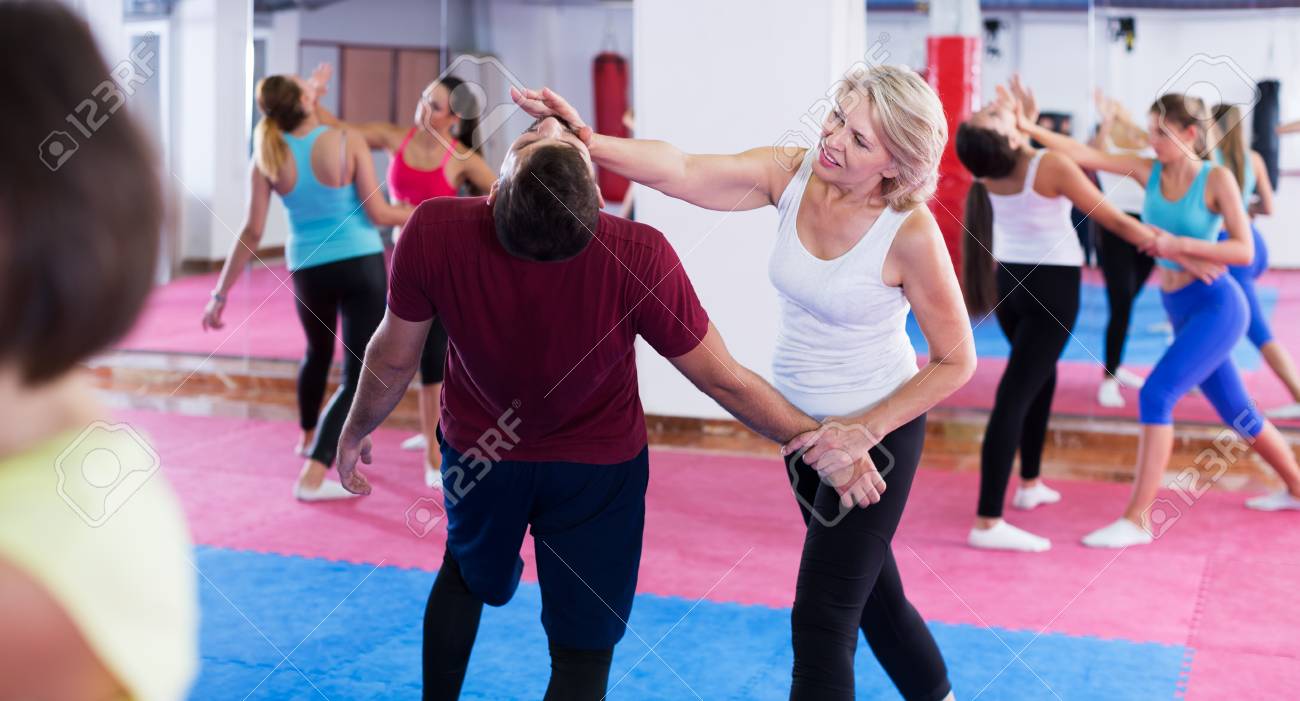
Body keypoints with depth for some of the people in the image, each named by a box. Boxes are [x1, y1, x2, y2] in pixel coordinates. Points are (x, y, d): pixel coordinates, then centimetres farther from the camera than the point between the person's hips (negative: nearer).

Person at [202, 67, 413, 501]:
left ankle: (309, 436, 52)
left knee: (318, 352, 32)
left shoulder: (267, 159, -2)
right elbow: (377, 212, -10)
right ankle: (312, 475, -14)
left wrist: (221, 292, 3)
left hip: (308, 270, 4)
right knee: (357, 378, -3)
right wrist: (413, 214, 9)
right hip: (361, 265, -4)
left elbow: (252, 233, -3)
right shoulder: (348, 143, -10)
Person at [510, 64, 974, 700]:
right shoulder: (792, 175, -11)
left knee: (820, 619, -6)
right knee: (869, 592, 23)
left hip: (878, 430, -6)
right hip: (802, 423, 6)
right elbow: (680, 171, -26)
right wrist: (586, 140, -41)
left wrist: (864, 430, -21)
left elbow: (955, 361, -15)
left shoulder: (910, 231, -23)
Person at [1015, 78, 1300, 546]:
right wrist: (1028, 127, -14)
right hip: (1181, 312, 7)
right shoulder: (1149, 172, 2)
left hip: (1216, 306, -7)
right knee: (1235, 411, 18)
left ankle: (1138, 519, -15)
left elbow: (1244, 251, -14)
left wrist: (1180, 245, -24)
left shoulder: (1216, 178, -11)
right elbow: (1083, 156, -6)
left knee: (1156, 394, -19)